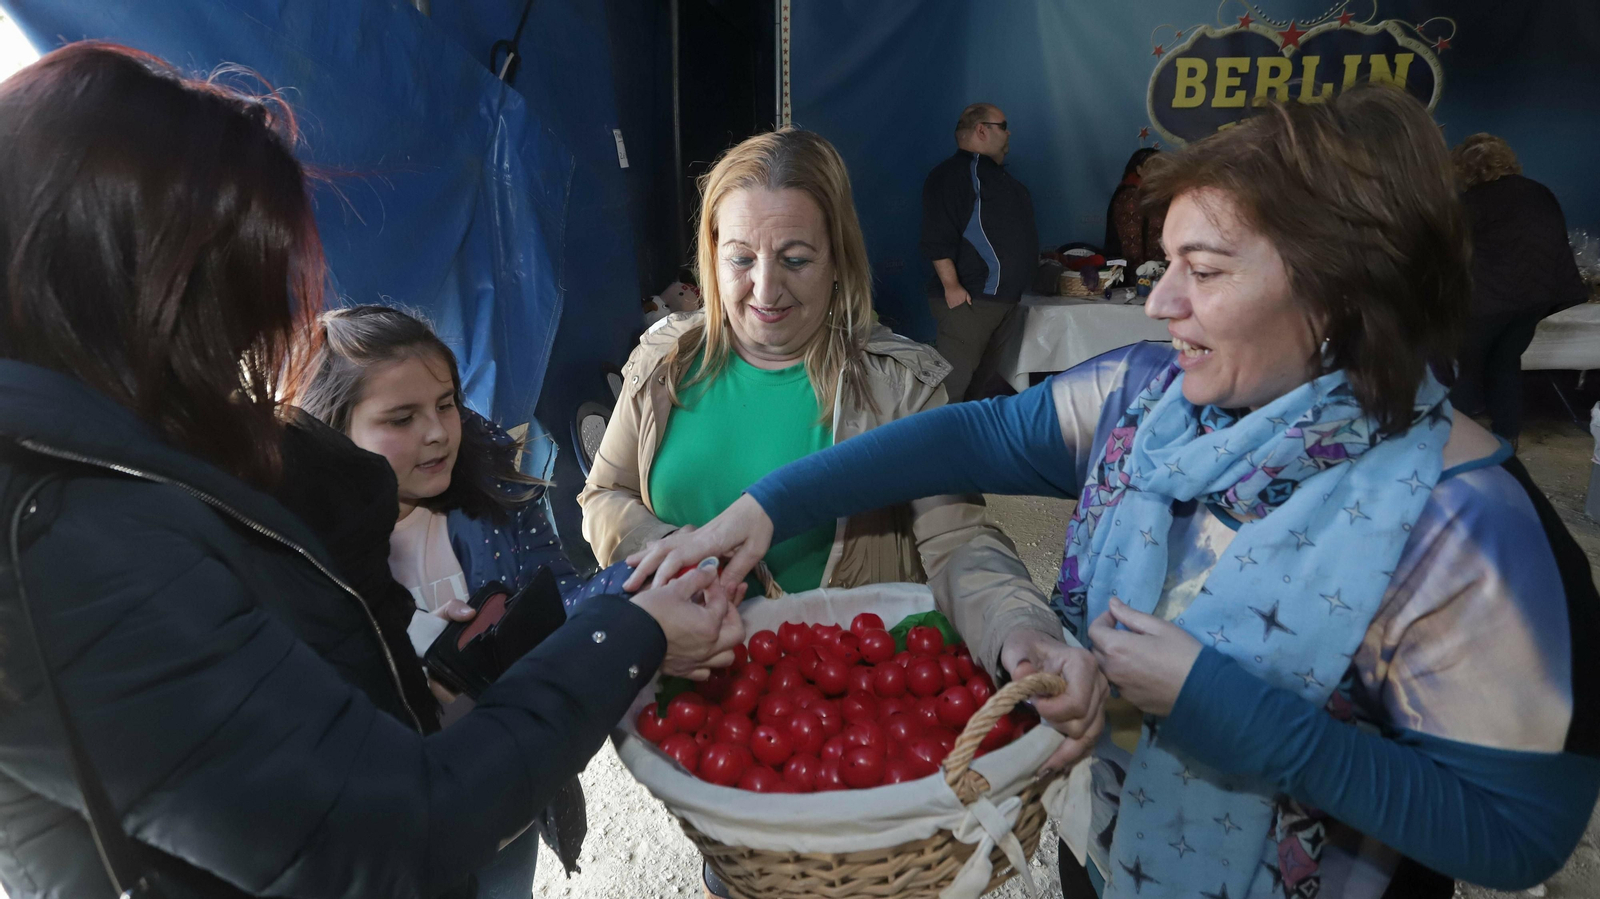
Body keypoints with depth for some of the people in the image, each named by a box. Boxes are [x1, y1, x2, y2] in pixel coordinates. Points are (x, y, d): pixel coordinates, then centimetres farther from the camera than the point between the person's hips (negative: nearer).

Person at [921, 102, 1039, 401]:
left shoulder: (997, 174, 23)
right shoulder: (952, 173, -9)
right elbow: (937, 238, -18)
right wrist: (951, 286, -22)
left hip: (1004, 297, 10)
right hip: (968, 298, -10)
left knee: (982, 377, 14)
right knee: (954, 380, -14)